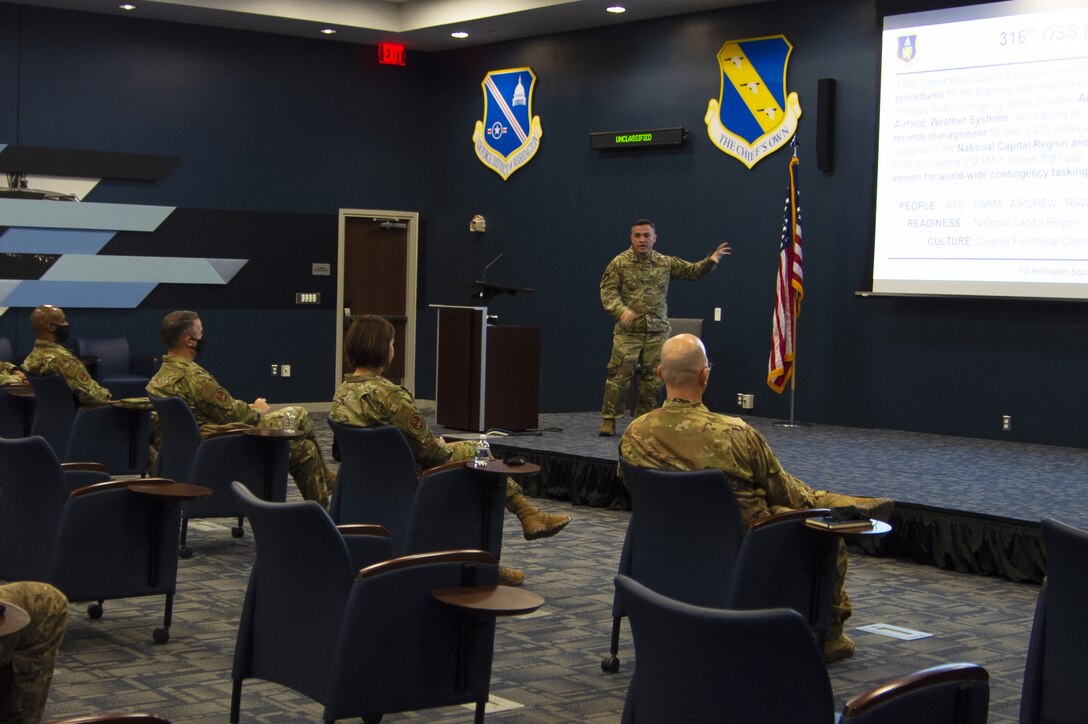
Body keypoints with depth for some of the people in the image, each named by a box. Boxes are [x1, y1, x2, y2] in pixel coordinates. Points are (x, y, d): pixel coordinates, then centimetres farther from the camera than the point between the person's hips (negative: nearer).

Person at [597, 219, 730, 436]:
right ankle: (609, 420, 0)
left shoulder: (666, 263, 9)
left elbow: (693, 271, 17)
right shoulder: (619, 263, -1)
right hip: (628, 331, -3)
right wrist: (621, 310, -23)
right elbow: (608, 290, -6)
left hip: (658, 331, 3)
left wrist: (711, 261, -2)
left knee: (653, 377, 4)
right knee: (619, 374, -8)